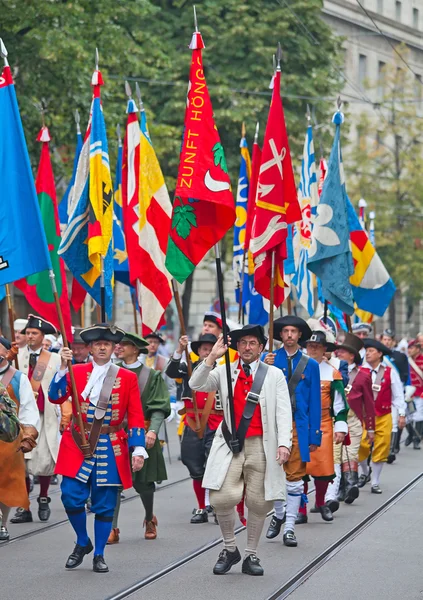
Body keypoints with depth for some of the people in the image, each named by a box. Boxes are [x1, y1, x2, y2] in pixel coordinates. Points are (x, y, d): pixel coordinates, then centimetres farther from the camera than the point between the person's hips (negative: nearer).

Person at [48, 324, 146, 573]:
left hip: (111, 449, 0)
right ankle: (83, 543, 18)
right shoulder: (77, 372, 5)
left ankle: (99, 555, 17)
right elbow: (56, 397, -7)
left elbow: (136, 417, 1)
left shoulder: (128, 378, 3)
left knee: (105, 504, 3)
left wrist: (139, 449, -7)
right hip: (78, 443, 0)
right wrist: (63, 367, -16)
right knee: (72, 497, -7)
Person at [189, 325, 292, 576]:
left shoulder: (275, 375, 8)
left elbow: (283, 412, 1)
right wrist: (212, 358, -12)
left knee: (258, 502, 3)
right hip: (230, 444, 0)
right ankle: (230, 548, 9)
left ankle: (251, 555, 17)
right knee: (223, 497, -13)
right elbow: (196, 385, -3)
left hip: (260, 446, 0)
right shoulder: (224, 372, 10)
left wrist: (284, 443, -11)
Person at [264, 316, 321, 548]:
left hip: (299, 426, 0)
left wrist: (315, 434, 1)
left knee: (295, 478, 0)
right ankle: (279, 514, 28)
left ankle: (289, 527, 5)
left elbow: (315, 401, 6)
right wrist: (265, 369, -20)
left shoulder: (310, 364, 6)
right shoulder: (269, 360, 5)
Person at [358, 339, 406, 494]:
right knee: (361, 447, -9)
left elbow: (398, 394, 3)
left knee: (381, 450, 3)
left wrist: (401, 414, 2)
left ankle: (375, 483, 16)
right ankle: (364, 472, 22)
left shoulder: (390, 372, -1)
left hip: (384, 417, 0)